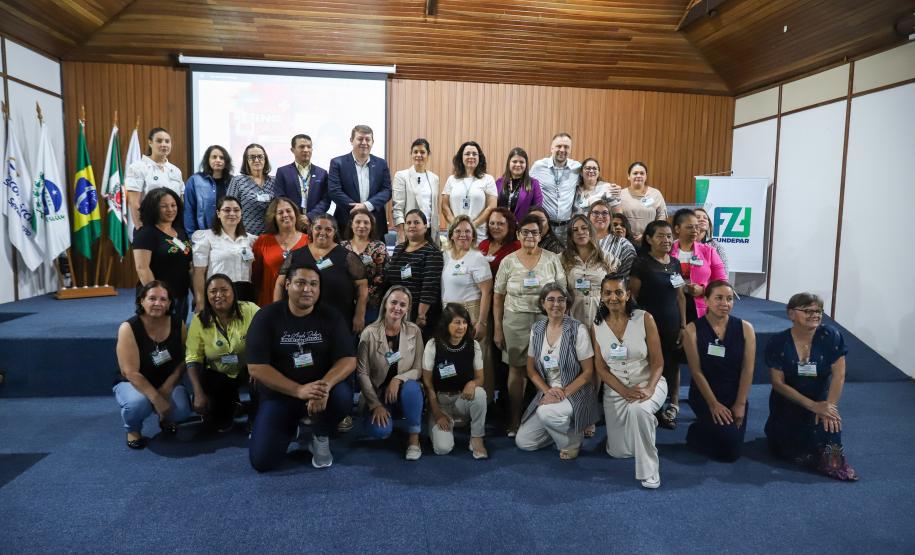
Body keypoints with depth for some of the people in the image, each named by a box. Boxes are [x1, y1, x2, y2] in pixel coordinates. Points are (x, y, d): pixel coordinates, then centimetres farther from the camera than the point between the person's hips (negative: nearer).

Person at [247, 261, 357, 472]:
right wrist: (299, 390, -28)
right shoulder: (266, 317, -10)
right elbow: (256, 367, -16)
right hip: (279, 394, 0)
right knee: (261, 461, -14)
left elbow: (348, 359, -13)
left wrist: (325, 385, -34)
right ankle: (290, 427, 20)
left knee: (343, 396, -33)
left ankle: (321, 438, 1)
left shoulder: (331, 317, -6)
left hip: (319, 388, 1)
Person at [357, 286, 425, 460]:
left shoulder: (414, 331, -7)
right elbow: (362, 373, -9)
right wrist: (375, 404, -13)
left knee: (411, 387, -35)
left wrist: (398, 379, -25)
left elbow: (418, 369, -6)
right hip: (378, 392, -1)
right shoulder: (370, 333, -12)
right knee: (380, 431, -26)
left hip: (404, 389, 1)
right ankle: (385, 414, 12)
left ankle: (414, 439, -14)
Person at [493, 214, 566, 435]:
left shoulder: (552, 259, 2)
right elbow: (498, 296, 5)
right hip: (515, 321, 0)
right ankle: (515, 421, 17)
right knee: (516, 369, 5)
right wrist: (497, 329, 3)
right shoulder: (508, 261, 2)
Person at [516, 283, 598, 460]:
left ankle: (572, 441, -4)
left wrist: (564, 393, -20)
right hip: (547, 393, 5)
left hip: (575, 394, -5)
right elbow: (531, 369, 7)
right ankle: (562, 428, 22)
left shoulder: (578, 330, -12)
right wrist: (548, 390, -10)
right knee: (523, 442, -2)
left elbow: (588, 371, -10)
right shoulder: (537, 330, 2)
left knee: (546, 412, -35)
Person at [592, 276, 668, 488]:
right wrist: (625, 391, -17)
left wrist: (649, 389, -26)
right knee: (619, 452, 2)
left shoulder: (644, 319, -10)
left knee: (639, 409, -39)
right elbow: (600, 367, -2)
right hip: (615, 389, 3)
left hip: (648, 383, -3)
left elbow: (657, 362, -8)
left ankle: (649, 471, -19)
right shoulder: (597, 326, -2)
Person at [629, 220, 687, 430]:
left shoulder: (675, 263, 9)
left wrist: (683, 324, 9)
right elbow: (632, 296, -8)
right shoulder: (642, 263, -8)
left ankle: (674, 404, 26)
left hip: (672, 322, 5)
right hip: (649, 322, -5)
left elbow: (680, 296, 13)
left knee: (673, 362, 11)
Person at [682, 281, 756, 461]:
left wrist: (740, 404, -8)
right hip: (704, 394, -3)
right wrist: (713, 404, -12)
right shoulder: (693, 329, -11)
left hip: (734, 395, 4)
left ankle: (705, 426, 31)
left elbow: (747, 369, -4)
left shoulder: (745, 328, -4)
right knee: (728, 438, -20)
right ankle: (696, 433, 10)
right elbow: (696, 371, -10)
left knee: (732, 451, 2)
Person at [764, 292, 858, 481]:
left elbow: (838, 374, -14)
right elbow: (778, 383, -15)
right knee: (791, 452, -3)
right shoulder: (778, 343, -15)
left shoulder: (831, 336, -13)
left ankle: (831, 460, 1)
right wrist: (812, 405, -21)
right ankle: (778, 430, 28)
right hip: (787, 403, -1)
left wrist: (829, 406, -22)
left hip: (820, 401, 1)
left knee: (827, 422, -28)